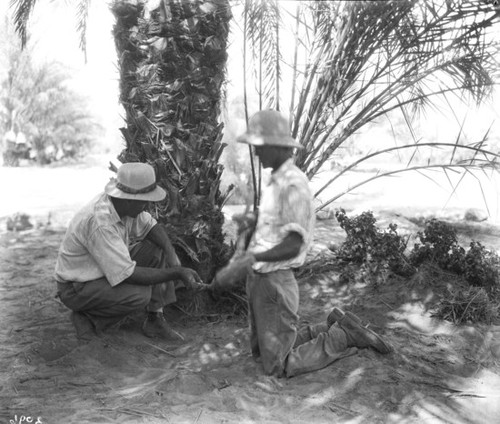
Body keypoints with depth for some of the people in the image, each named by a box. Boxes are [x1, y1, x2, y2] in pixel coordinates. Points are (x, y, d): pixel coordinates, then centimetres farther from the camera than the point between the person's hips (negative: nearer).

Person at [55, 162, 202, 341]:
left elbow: (151, 225, 6)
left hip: (110, 269, 9)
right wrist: (176, 273, -29)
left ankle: (155, 320, 0)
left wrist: (171, 253, -13)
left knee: (158, 249, -4)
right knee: (141, 294, -29)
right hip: (77, 288, -9)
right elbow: (128, 275, -34)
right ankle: (88, 317, -4)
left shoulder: (124, 204, -11)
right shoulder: (100, 223, -35)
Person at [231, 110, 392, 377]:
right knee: (261, 352, 21)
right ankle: (333, 328, 22)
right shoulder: (276, 180, 10)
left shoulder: (293, 185, -20)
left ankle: (345, 336, 9)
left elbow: (293, 245, -26)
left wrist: (251, 258, -36)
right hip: (259, 276, 10)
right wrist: (252, 221, 13)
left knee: (277, 366, 1)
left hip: (274, 281, -10)